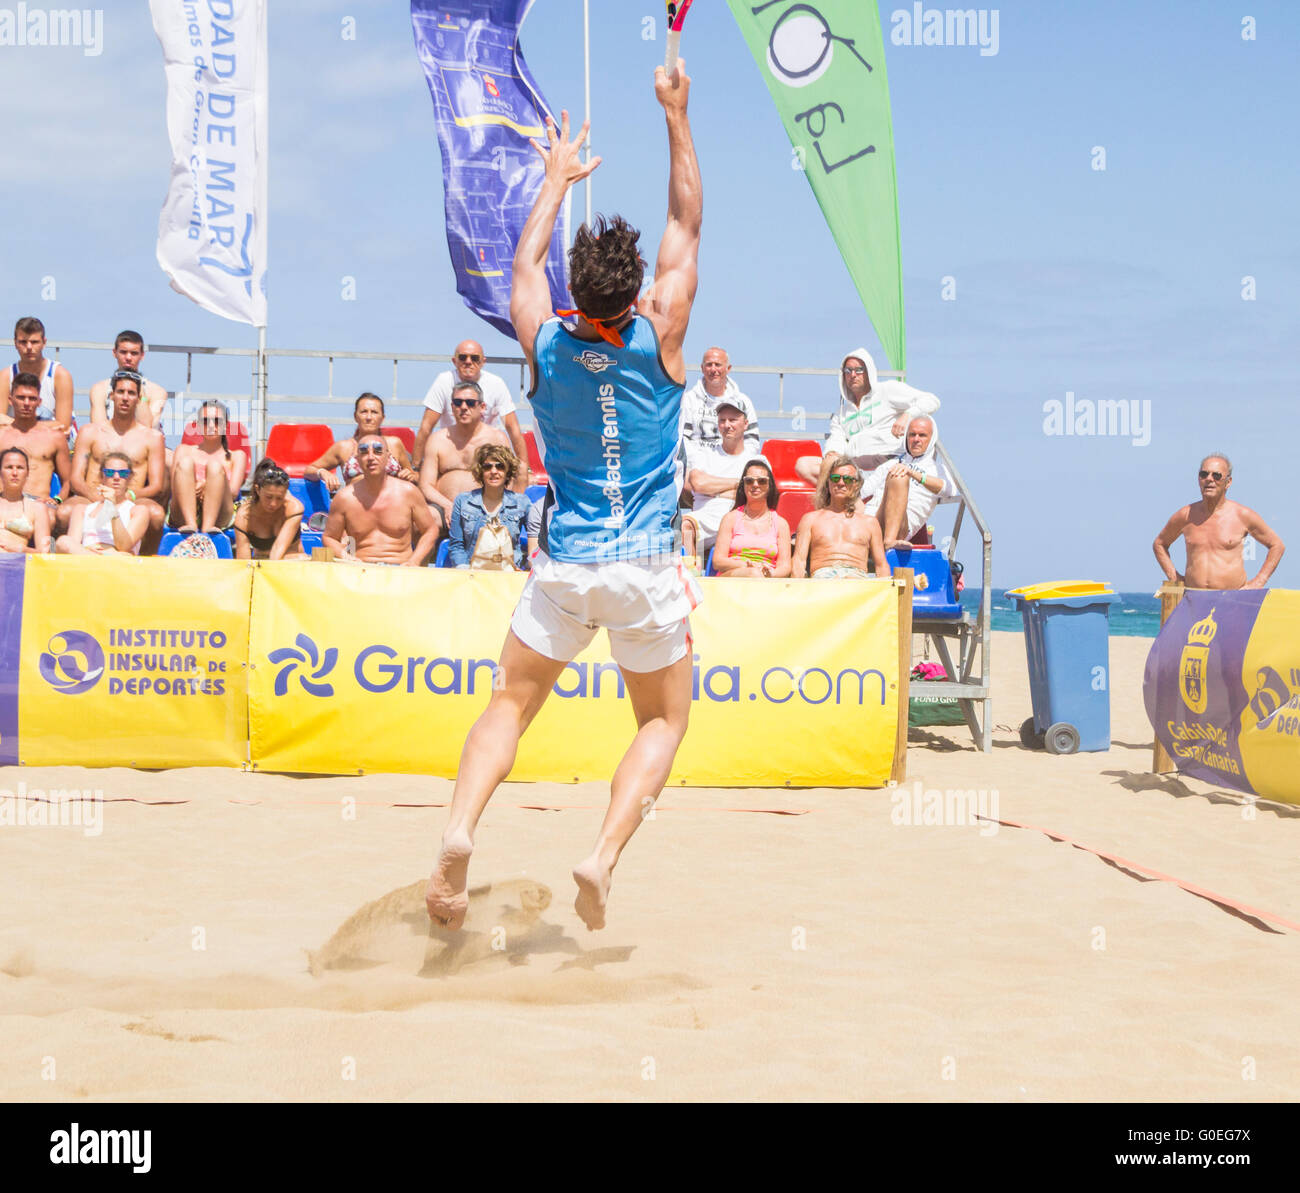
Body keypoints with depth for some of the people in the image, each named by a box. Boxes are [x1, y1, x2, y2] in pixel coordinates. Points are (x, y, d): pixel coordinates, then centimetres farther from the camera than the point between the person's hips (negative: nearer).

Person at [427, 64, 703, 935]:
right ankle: (604, 856, -6)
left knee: (511, 705, 13)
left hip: (563, 567, 2)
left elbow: (527, 258, 16)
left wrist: (558, 178, 30)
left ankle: (460, 832, -11)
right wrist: (678, 117, 9)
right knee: (664, 722, 13)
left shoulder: (545, 344, -4)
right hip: (646, 569, -2)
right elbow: (687, 230, 3)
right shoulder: (659, 339, -8)